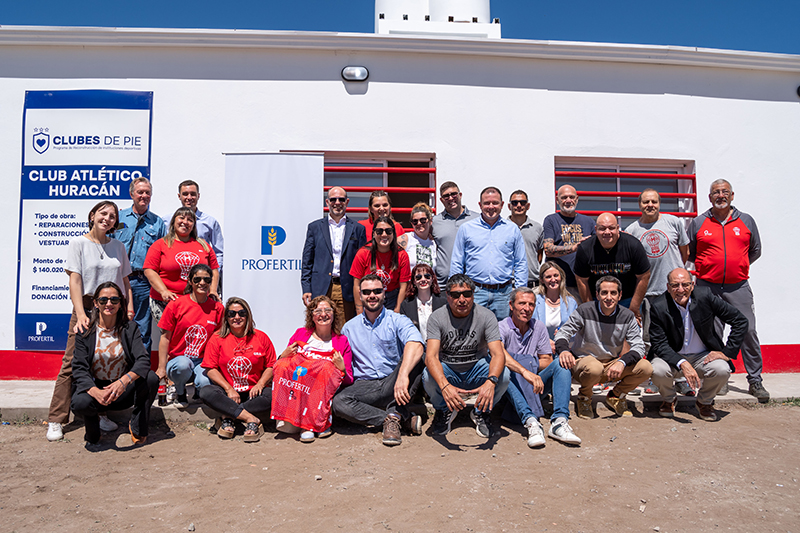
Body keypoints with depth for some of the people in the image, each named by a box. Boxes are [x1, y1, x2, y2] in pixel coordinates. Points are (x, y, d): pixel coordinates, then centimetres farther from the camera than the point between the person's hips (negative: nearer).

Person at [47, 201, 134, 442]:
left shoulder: (118, 246, 13)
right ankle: (55, 420, 2)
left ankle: (102, 414, 14)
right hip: (87, 307, -3)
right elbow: (74, 280, -7)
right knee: (71, 363, -4)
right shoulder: (78, 243, 2)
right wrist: (81, 313, -18)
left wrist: (129, 307, 4)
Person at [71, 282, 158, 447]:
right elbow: (79, 369, -12)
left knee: (151, 378, -28)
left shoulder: (130, 328, -2)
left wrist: (123, 381, -36)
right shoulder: (85, 332, -4)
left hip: (123, 391, 1)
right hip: (94, 388, -1)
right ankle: (92, 425, 6)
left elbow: (143, 359, -16)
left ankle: (137, 428, -4)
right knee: (80, 403, -34)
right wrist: (95, 392, -32)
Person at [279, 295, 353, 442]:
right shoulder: (301, 334, 12)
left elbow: (348, 382, 6)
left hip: (326, 392, -1)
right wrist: (283, 356, -5)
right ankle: (305, 425, -20)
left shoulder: (342, 341, 9)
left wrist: (342, 368, -14)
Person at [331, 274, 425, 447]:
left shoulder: (397, 321, 0)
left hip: (392, 383, -2)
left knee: (414, 359, -28)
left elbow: (415, 344, -22)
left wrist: (403, 375, -39)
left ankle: (394, 415, -26)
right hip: (364, 386, 2)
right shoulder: (349, 328, 13)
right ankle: (406, 418, -24)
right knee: (339, 402, -28)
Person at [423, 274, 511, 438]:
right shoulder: (437, 318, -15)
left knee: (503, 374, -29)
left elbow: (498, 354, -23)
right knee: (428, 375, -32)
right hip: (448, 372, 0)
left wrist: (490, 382, -45)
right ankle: (444, 411, 3)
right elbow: (431, 356, -27)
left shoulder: (486, 316, -14)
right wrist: (445, 386, -47)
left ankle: (481, 413, 2)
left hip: (477, 370, 1)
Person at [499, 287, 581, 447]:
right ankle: (531, 422, -49)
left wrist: (531, 366, -12)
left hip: (534, 385, 4)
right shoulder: (501, 327, -9)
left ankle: (559, 421, -34)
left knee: (561, 362, -17)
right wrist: (524, 371, -45)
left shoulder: (539, 327, 9)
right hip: (510, 386, -4)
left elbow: (547, 361, 9)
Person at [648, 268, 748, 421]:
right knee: (657, 370, -31)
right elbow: (659, 344, -17)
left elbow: (740, 321, -6)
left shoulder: (705, 296, -13)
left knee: (722, 370, -29)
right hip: (673, 357, -1)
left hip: (703, 356, 1)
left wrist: (727, 352, -12)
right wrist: (682, 364, -33)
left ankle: (704, 402, 6)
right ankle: (669, 399, 6)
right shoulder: (659, 307, -16)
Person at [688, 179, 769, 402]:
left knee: (748, 331, -1)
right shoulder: (698, 223, 6)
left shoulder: (746, 221, 9)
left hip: (738, 287, 1)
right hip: (707, 287, -1)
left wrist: (737, 267, 12)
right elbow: (689, 253, 14)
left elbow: (755, 251, 18)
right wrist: (709, 267, 10)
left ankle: (755, 381, 11)